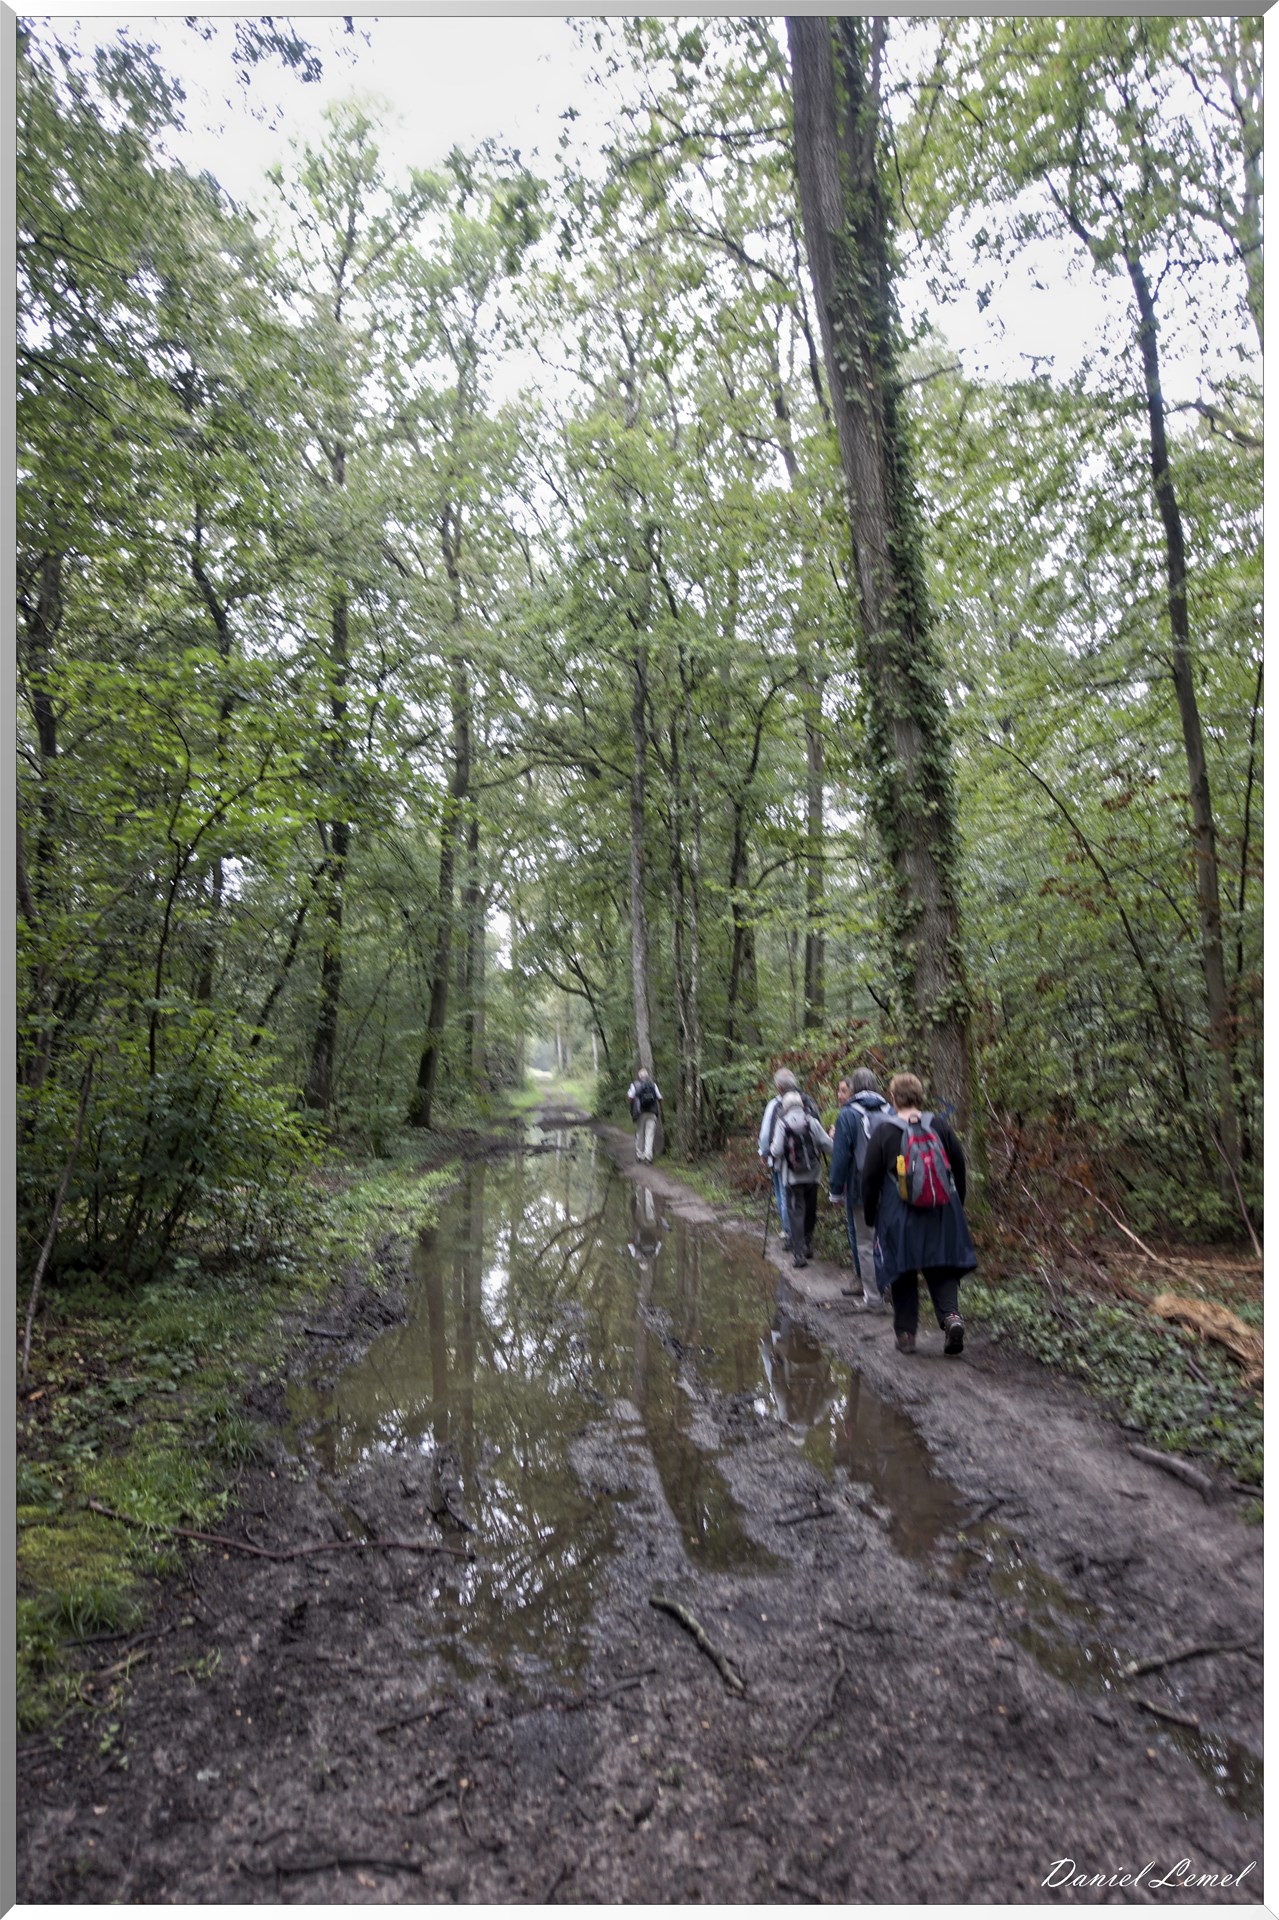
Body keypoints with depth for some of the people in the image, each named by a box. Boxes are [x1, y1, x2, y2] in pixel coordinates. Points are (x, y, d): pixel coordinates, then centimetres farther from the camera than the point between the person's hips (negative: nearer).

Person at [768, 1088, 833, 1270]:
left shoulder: (782, 1122, -10)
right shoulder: (812, 1121, -4)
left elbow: (777, 1150, -15)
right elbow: (828, 1146, -6)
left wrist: (770, 1150, 7)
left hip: (792, 1177, -3)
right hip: (812, 1175, 3)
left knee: (796, 1213, 1)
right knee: (810, 1211, 18)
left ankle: (799, 1253, -4)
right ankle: (808, 1246, 30)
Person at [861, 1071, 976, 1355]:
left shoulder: (883, 1131, -8)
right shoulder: (941, 1126, 1)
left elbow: (870, 1179, -5)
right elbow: (959, 1169, 9)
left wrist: (870, 1215, 8)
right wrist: (957, 1205, 21)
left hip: (898, 1215, -2)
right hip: (941, 1213, 2)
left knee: (904, 1274, 9)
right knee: (942, 1270, 11)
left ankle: (906, 1334, 13)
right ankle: (951, 1315, -11)